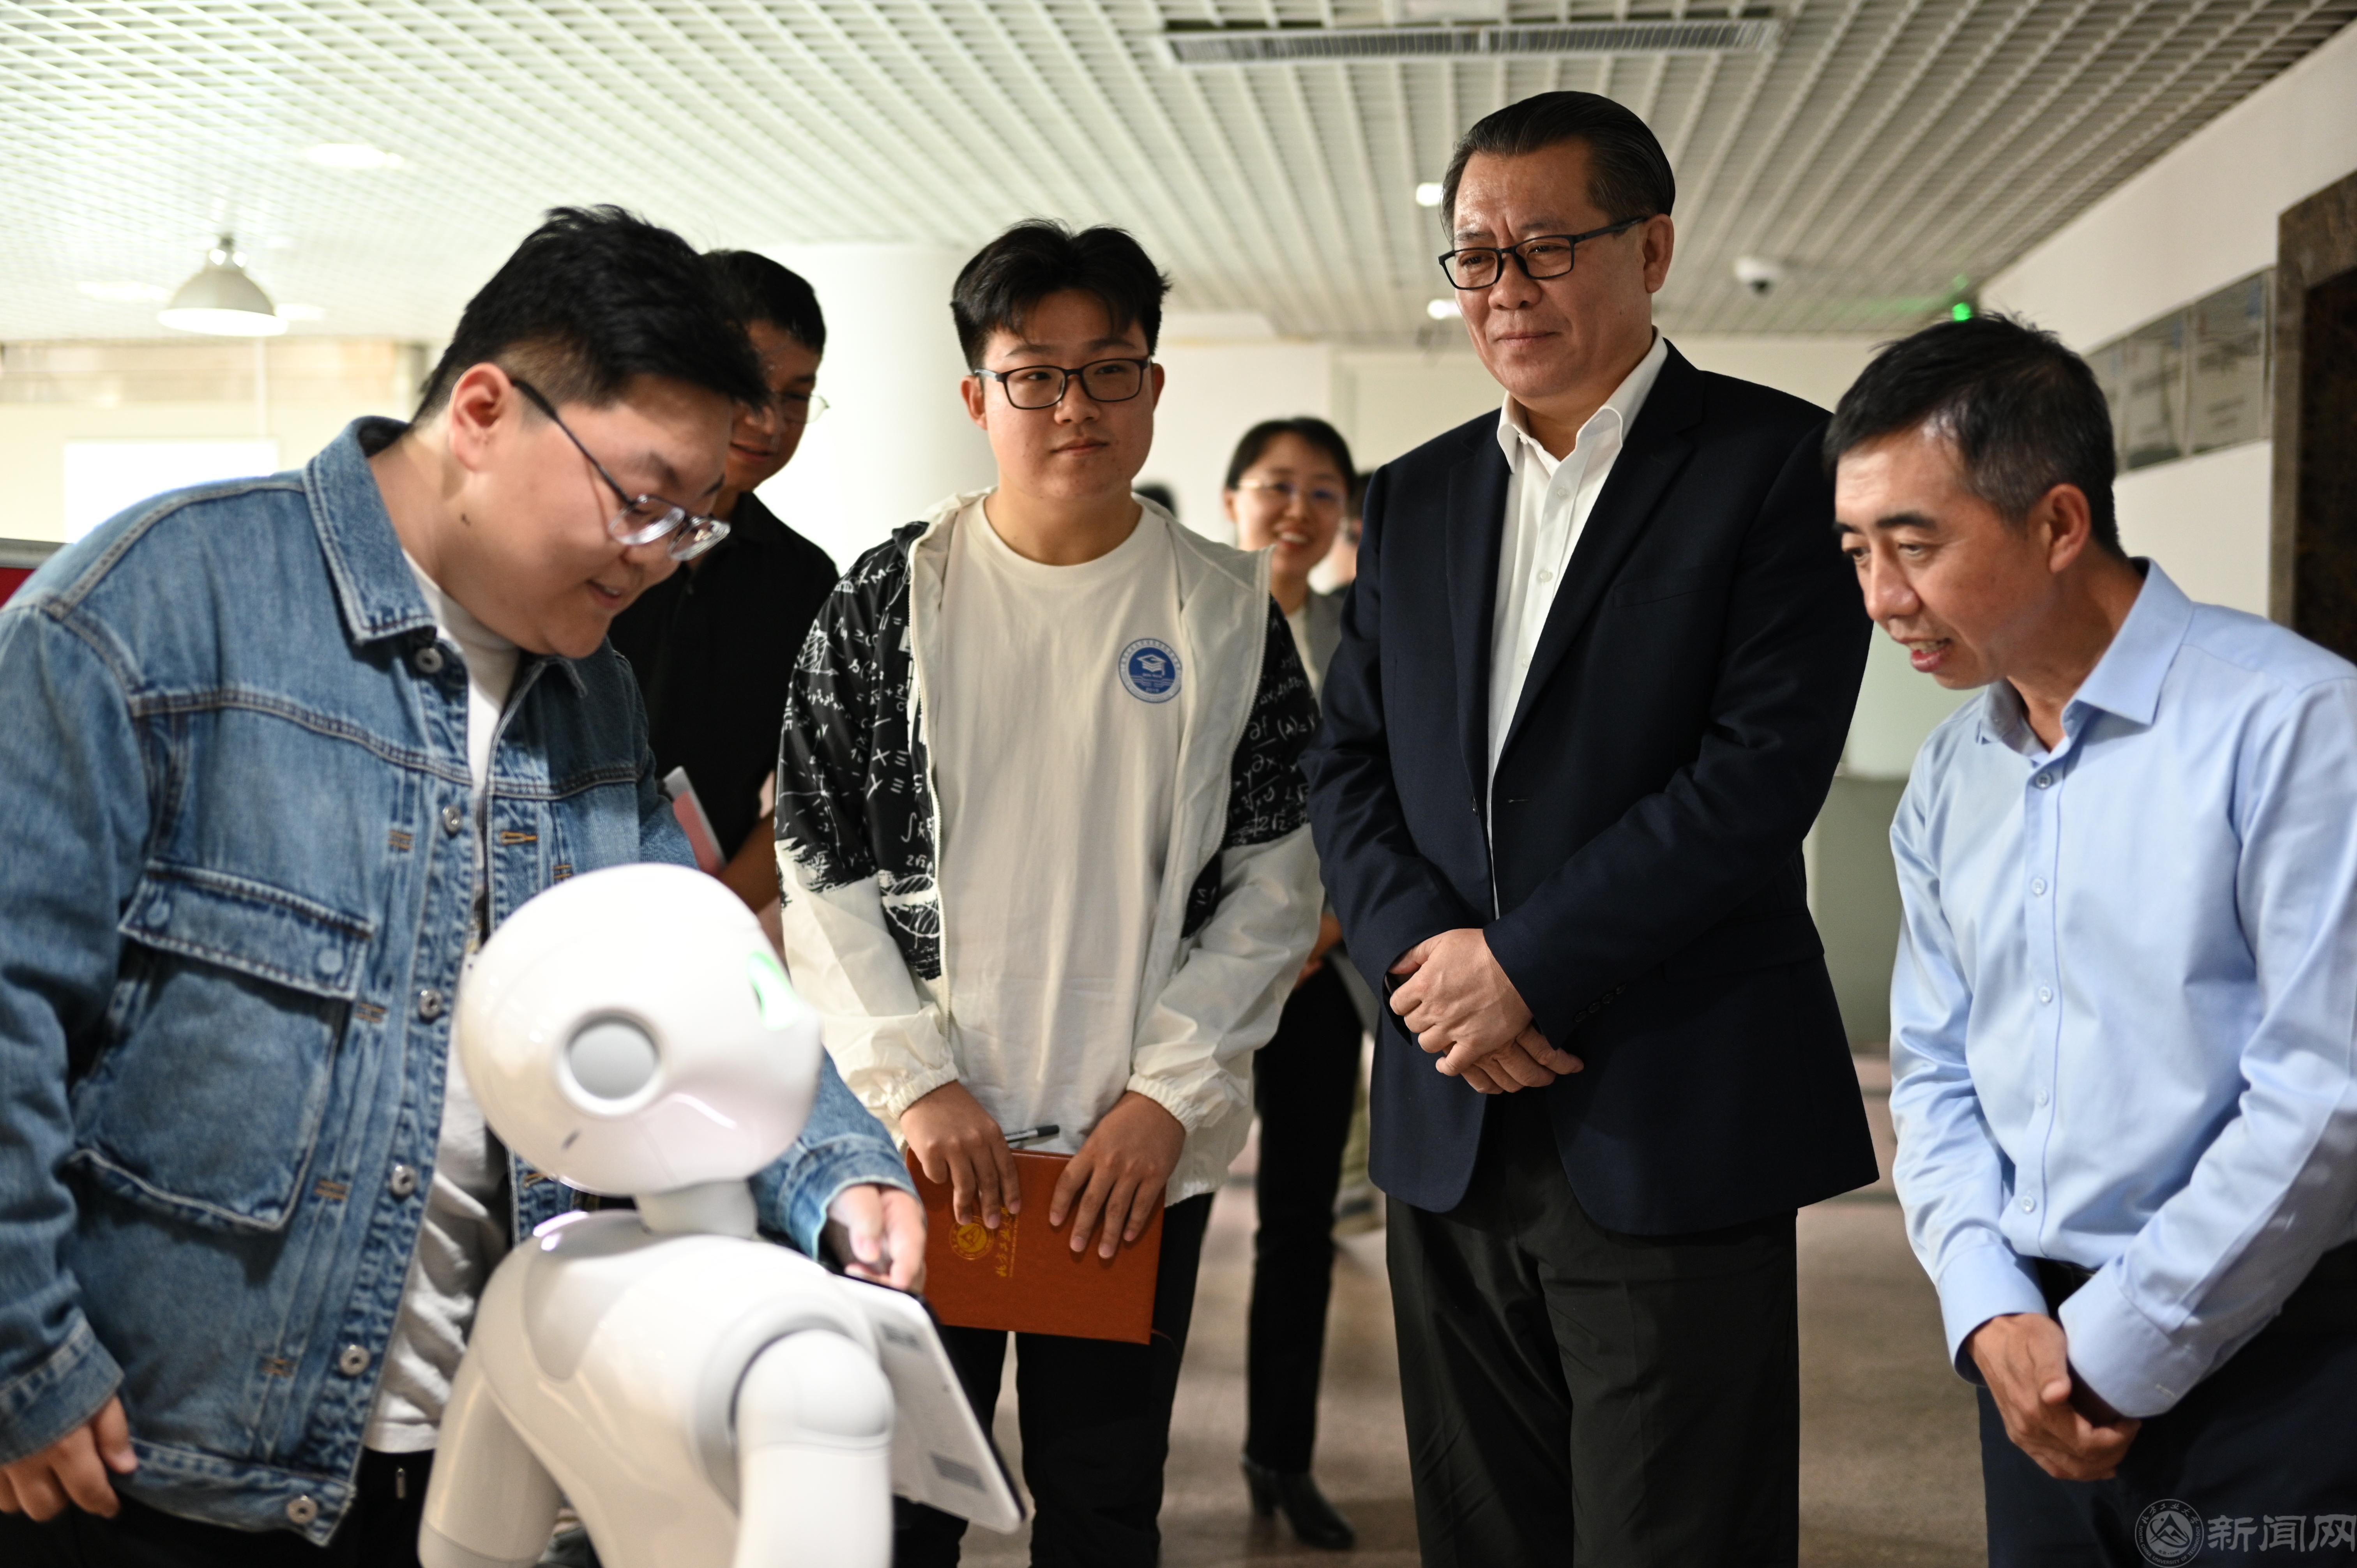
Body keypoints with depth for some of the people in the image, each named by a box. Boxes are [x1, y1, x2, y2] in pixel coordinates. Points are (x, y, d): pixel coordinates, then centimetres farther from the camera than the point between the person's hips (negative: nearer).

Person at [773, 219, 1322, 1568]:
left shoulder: (1229, 613, 3)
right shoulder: (889, 600, 2)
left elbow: (1279, 879, 1)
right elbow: (818, 869, 0)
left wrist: (1167, 1094, -8)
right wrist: (917, 1082, -8)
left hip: (1145, 1148, 1)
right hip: (921, 1134, 0)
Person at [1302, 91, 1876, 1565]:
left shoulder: (1780, 461, -4)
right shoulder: (1415, 499, 14)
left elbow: (1767, 765, -13)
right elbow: (1348, 766, 11)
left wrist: (1530, 967, -14)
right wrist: (1426, 949, -8)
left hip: (1674, 1124, -5)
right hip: (1452, 1121, 5)